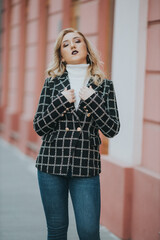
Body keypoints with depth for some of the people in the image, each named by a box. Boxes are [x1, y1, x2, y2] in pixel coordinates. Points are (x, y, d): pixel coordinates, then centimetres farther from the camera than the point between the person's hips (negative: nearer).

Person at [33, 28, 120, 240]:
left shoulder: (104, 86, 5)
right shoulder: (52, 83, 6)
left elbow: (112, 130, 0)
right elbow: (38, 127, 3)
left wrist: (93, 101, -11)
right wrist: (61, 102, -10)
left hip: (86, 165, -1)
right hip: (51, 163, 1)